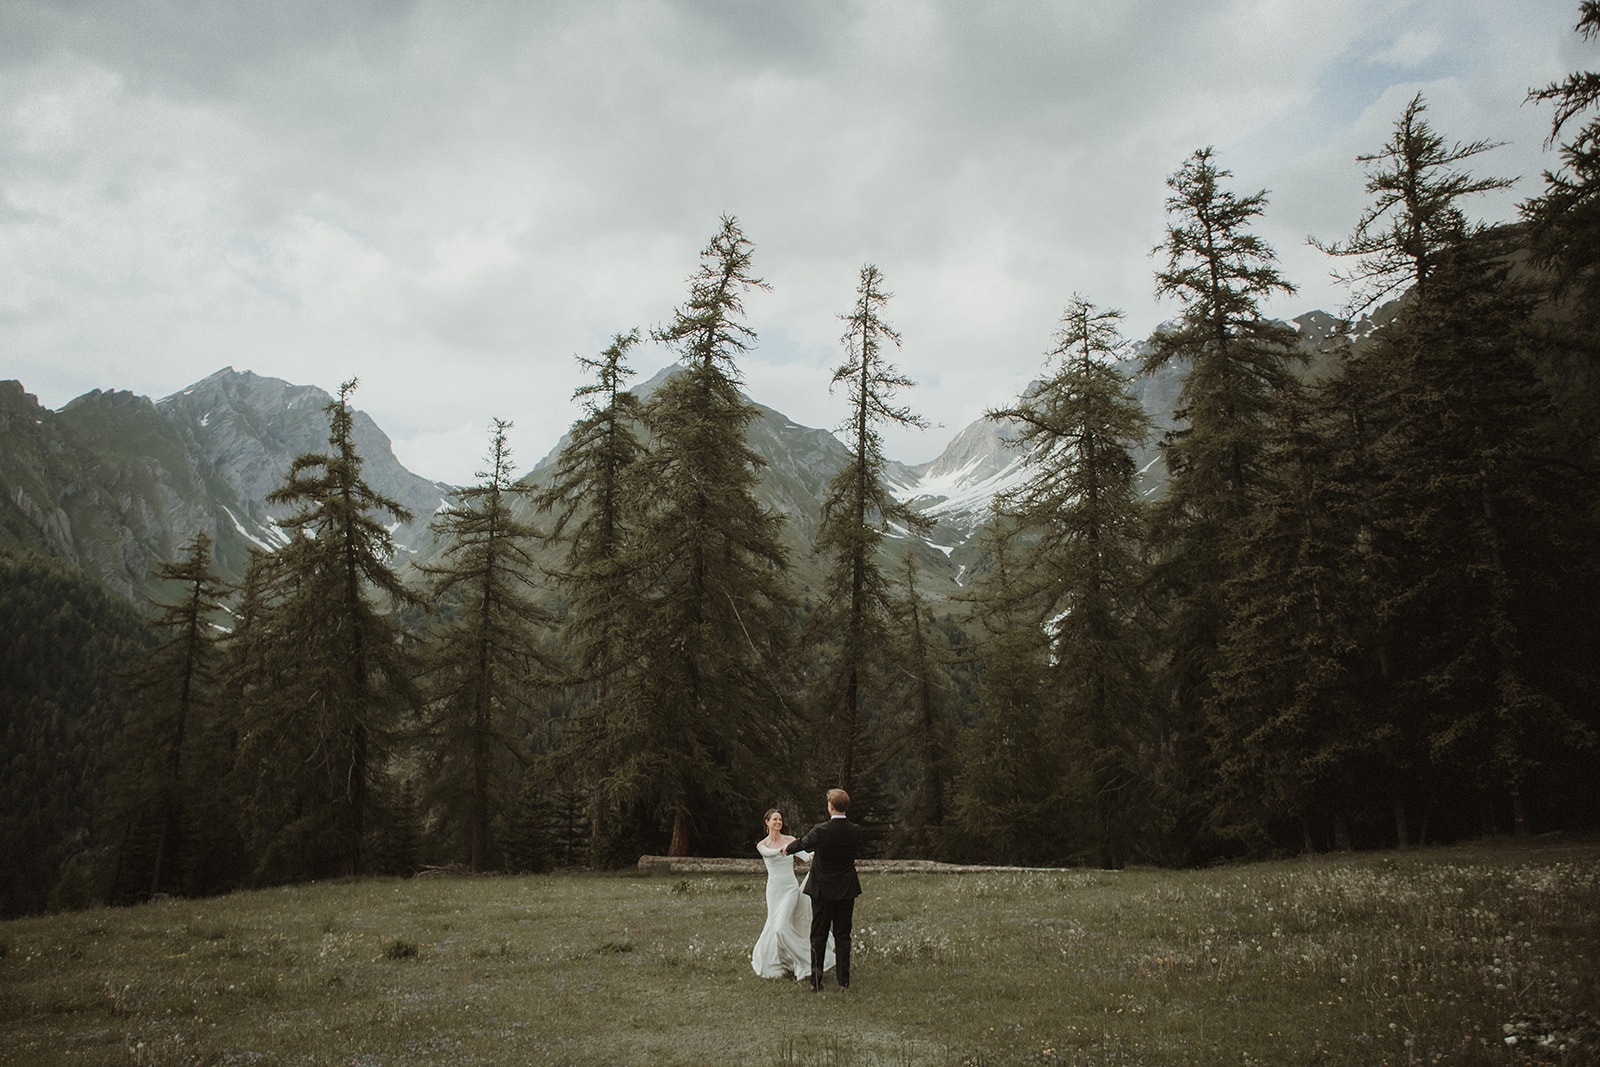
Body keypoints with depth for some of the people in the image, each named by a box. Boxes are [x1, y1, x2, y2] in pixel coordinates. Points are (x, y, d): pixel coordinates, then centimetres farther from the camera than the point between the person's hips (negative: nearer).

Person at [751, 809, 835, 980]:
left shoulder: (790, 840, 3)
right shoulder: (762, 845, 4)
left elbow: (805, 856, -6)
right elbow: (768, 853, -16)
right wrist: (782, 849, -35)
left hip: (791, 888, -1)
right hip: (774, 887, 1)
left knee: (782, 925, -13)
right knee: (775, 924, 3)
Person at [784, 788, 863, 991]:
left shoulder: (820, 831, -18)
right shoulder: (855, 831, -7)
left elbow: (802, 844, 0)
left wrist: (787, 848, 25)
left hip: (823, 890, -3)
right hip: (847, 890, 3)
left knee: (818, 936, 8)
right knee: (843, 936, 11)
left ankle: (816, 982, 11)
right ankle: (844, 981, 12)